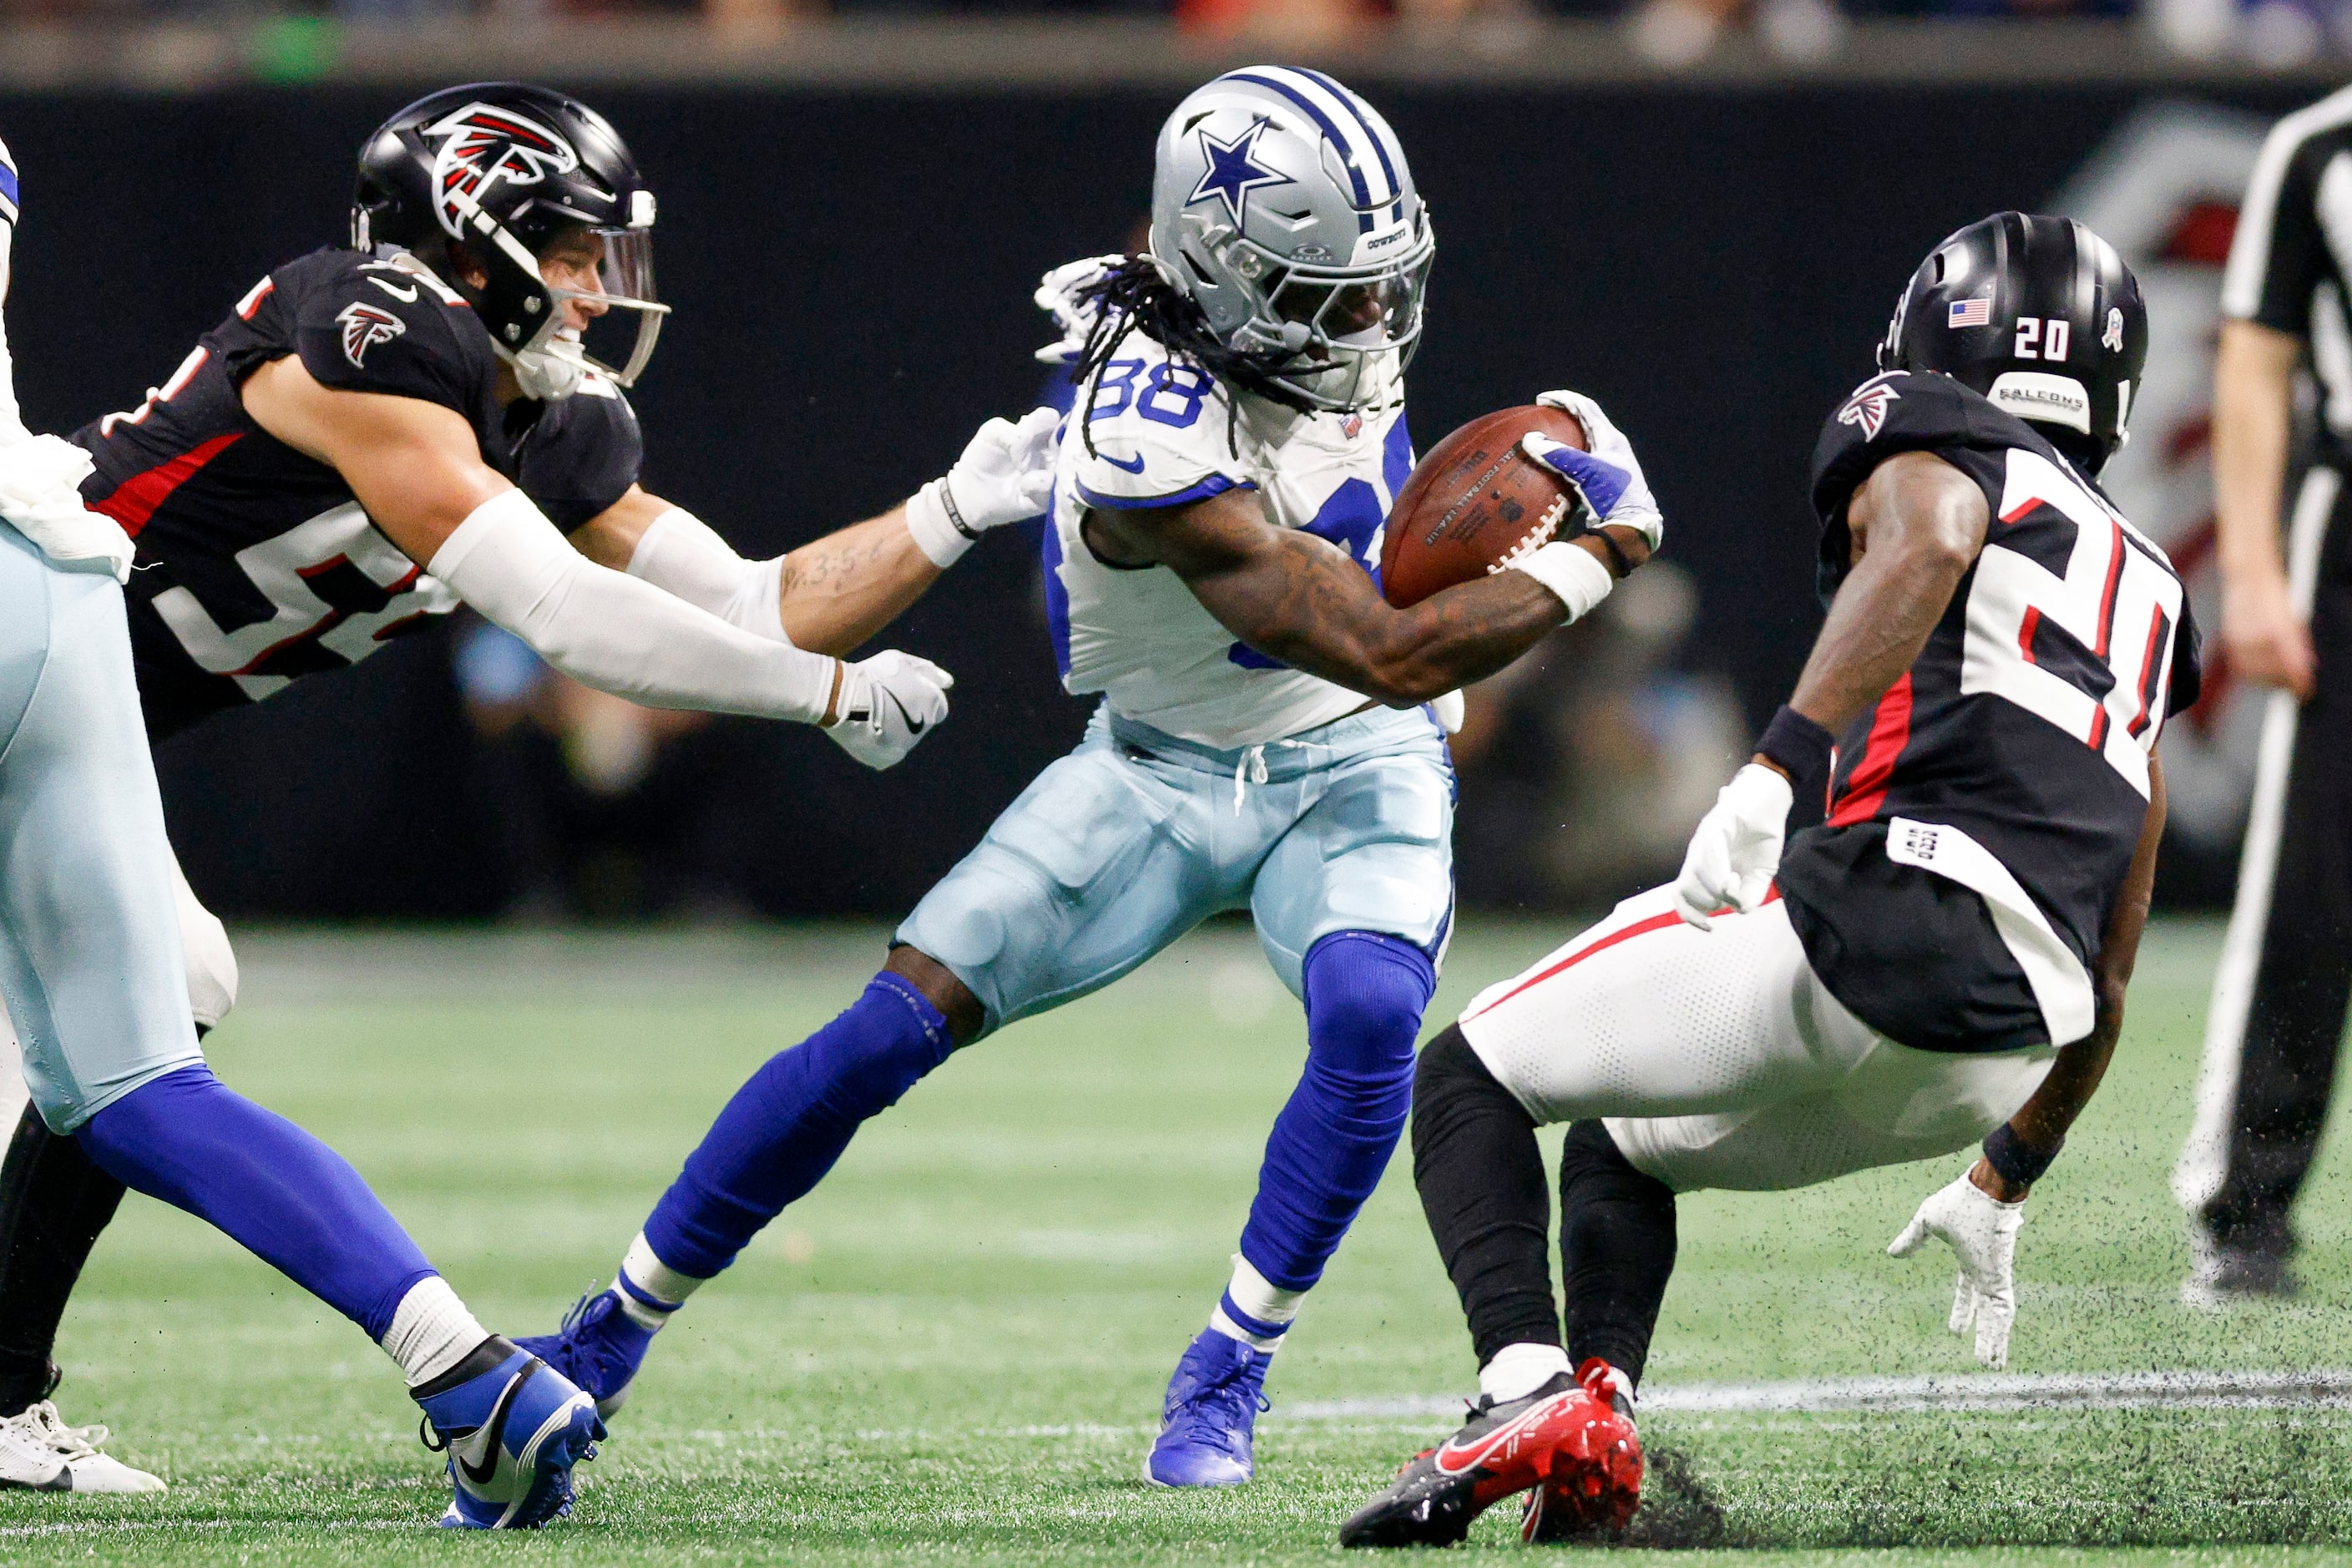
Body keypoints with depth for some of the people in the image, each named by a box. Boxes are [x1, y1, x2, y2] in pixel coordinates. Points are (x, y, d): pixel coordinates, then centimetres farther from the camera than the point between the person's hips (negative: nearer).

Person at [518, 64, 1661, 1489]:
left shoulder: (1344, 323, -13)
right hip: (1162, 770, -3)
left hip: (1349, 771, 3)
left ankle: (1228, 1377, -10)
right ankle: (611, 1337, 8)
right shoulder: (1152, 448, -34)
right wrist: (1592, 560, -25)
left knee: (1372, 1016, -27)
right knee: (894, 1029, -8)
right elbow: (1385, 656, -32)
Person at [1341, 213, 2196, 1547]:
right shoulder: (2145, 599, 30)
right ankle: (1601, 1410, 1)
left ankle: (1527, 1392, -14)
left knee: (1472, 1077, 10)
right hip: (1996, 1060, 7)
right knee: (1619, 1146, 28)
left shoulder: (1931, 439, 11)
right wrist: (2002, 1193, 38)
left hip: (1866, 933, -7)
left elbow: (1929, 541, -19)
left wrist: (1777, 767, -29)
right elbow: (2109, 986, 30)